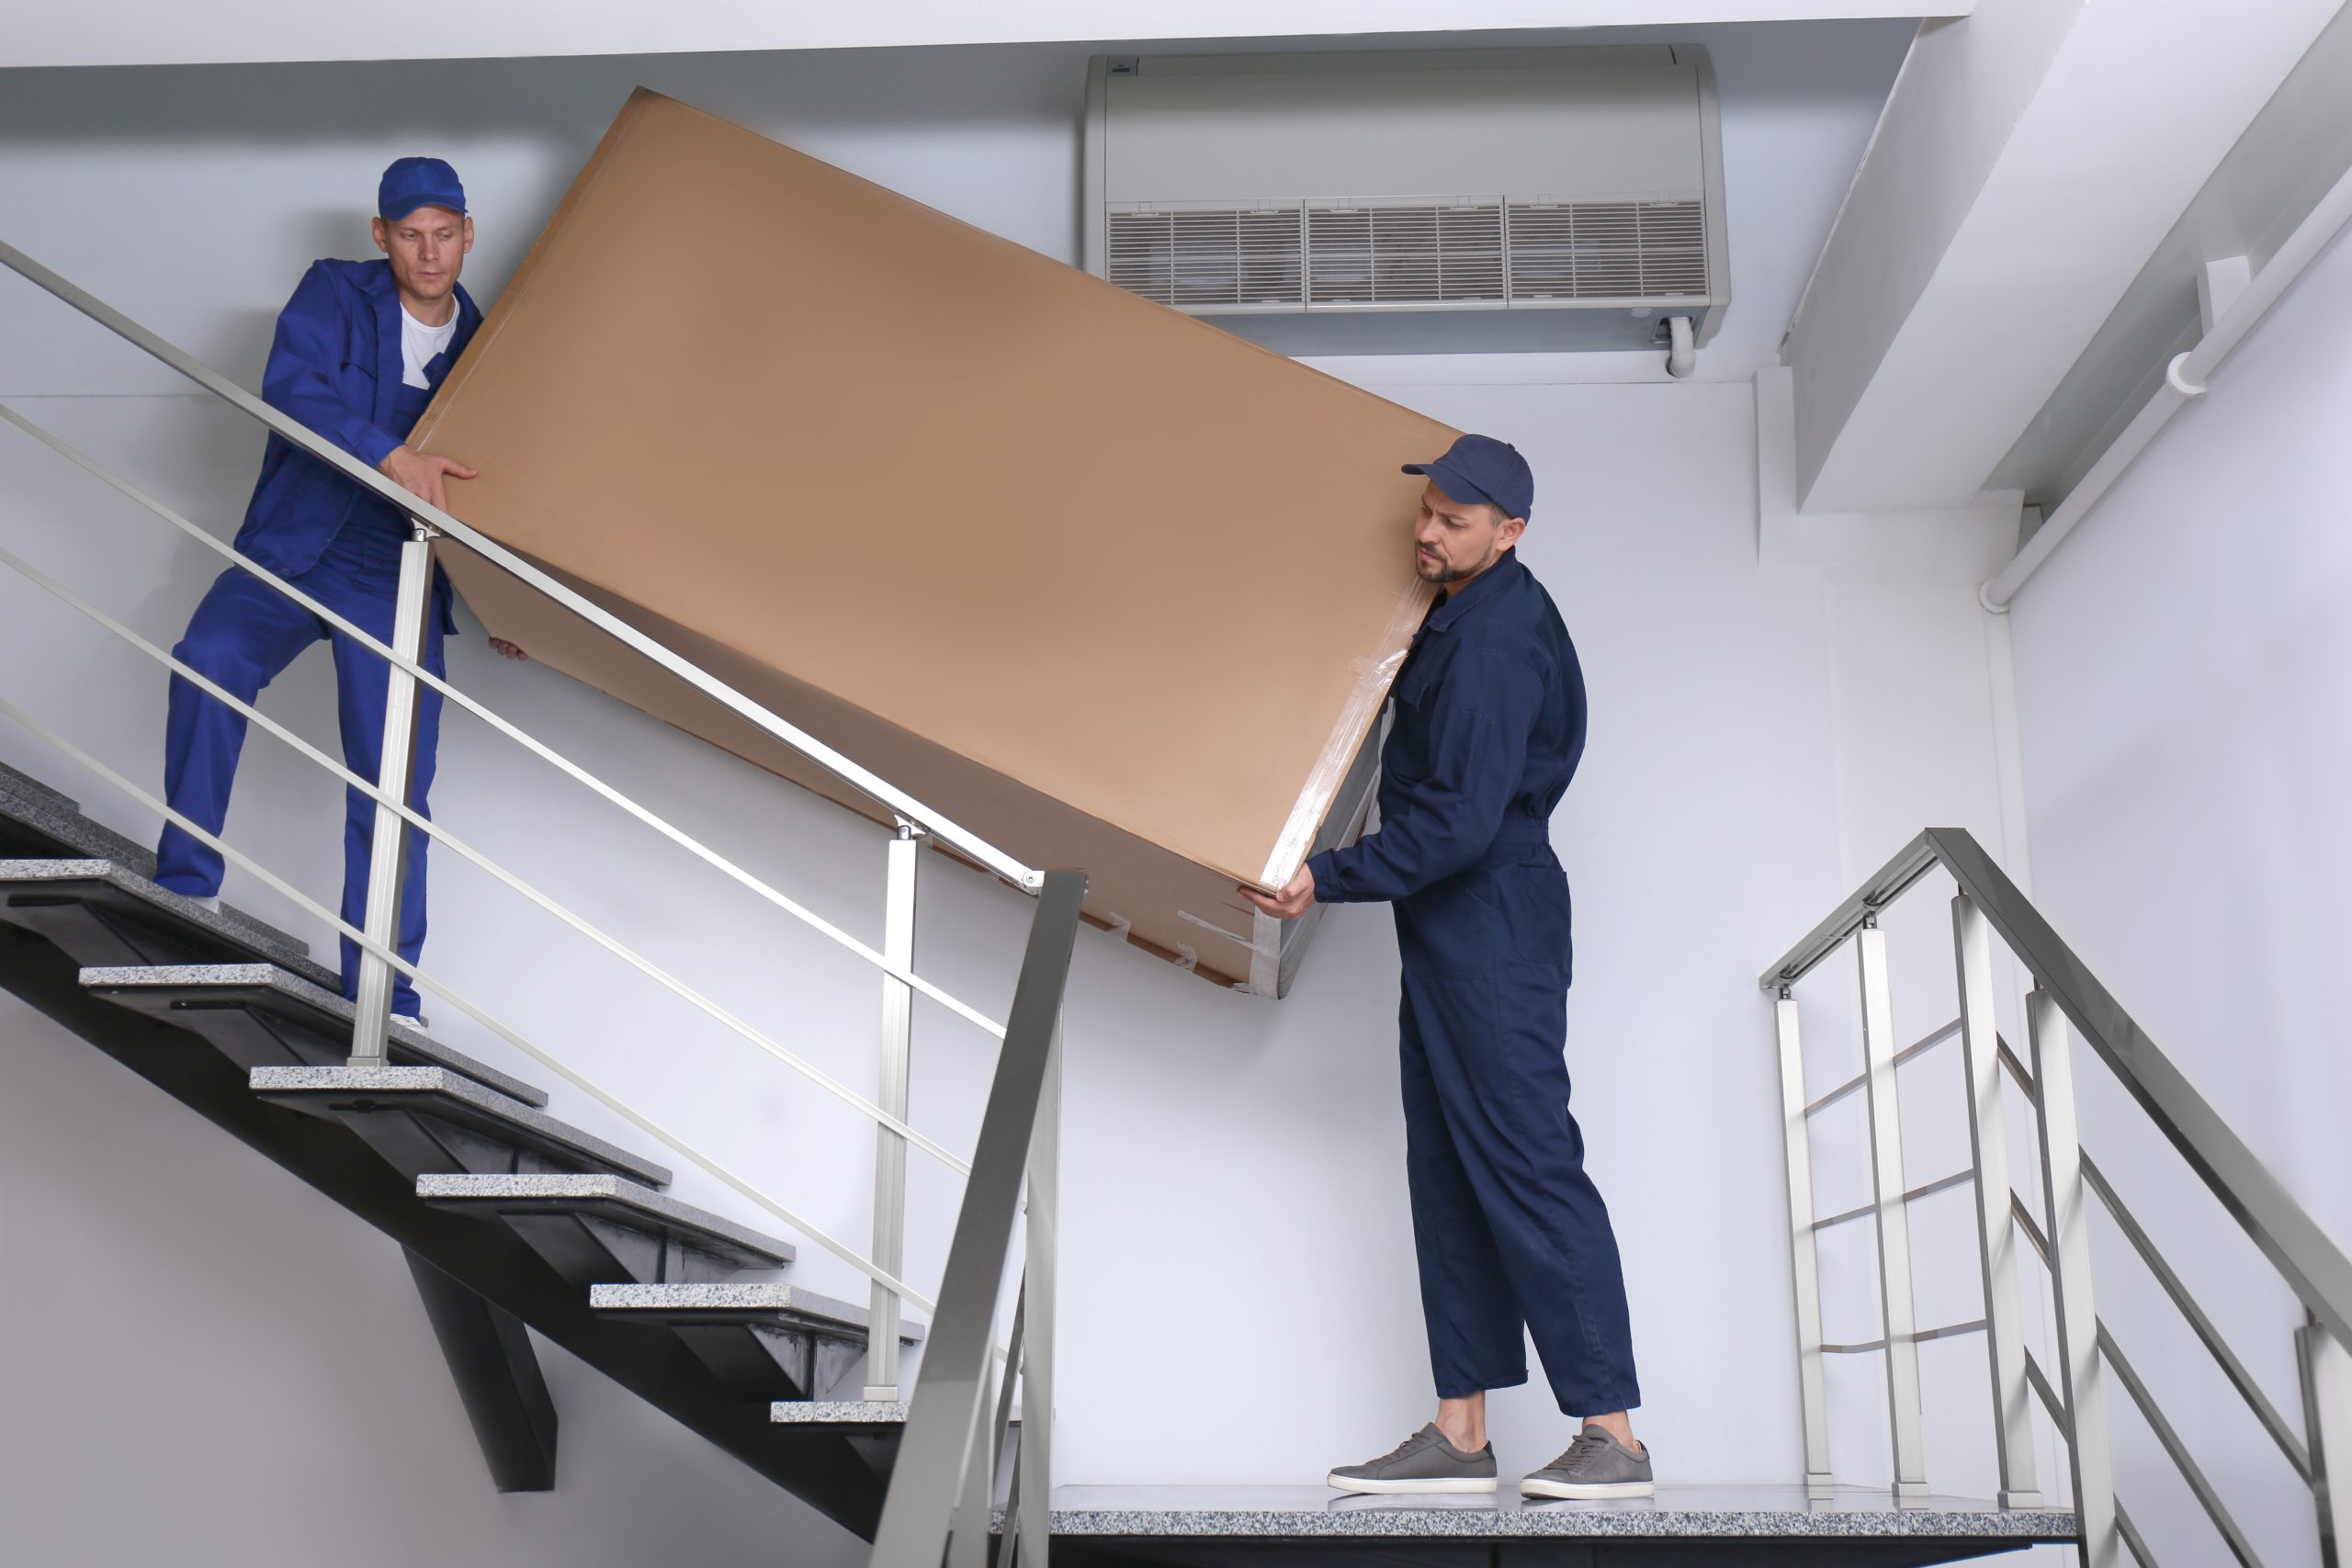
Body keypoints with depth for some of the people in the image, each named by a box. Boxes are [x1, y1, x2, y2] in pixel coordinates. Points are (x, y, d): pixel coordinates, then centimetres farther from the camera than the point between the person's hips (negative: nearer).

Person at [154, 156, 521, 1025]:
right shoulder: (334, 294, 0)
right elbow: (291, 387, -20)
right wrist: (393, 456, -33)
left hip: (396, 581, 1)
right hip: (289, 555, -1)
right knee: (209, 660, -32)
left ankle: (383, 1000, 2)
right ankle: (187, 885, -18)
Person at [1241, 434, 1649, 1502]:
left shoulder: (1495, 640, -18)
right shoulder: (1462, 612, 14)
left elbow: (1462, 820, -24)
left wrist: (1328, 880, -20)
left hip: (1492, 920, -11)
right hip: (1450, 925, 11)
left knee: (1526, 1162, -10)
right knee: (1447, 1171, 8)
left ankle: (1612, 1434, -5)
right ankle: (1460, 1432, 12)